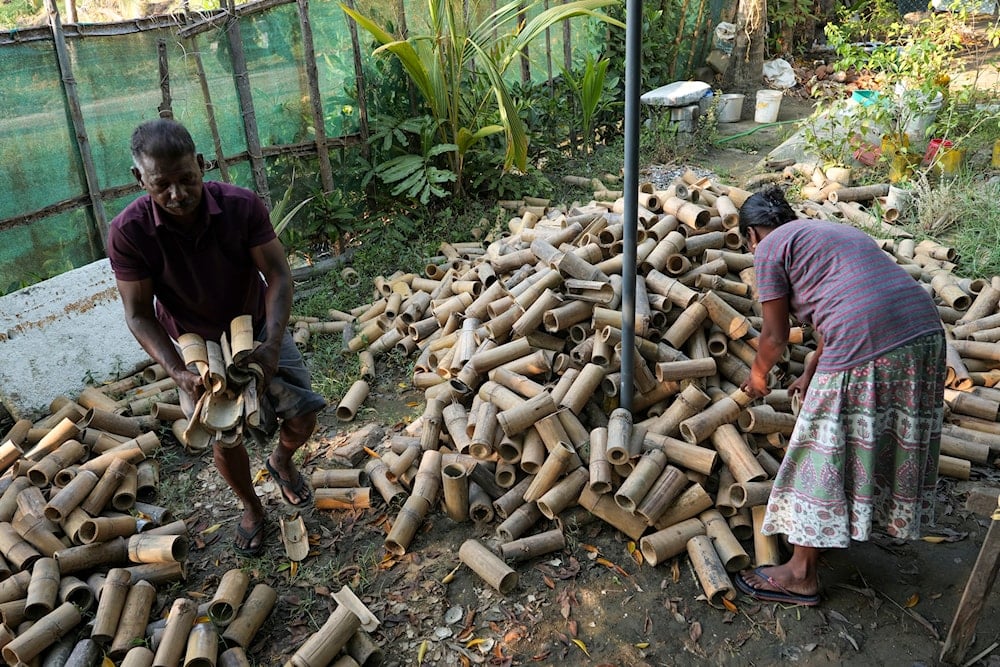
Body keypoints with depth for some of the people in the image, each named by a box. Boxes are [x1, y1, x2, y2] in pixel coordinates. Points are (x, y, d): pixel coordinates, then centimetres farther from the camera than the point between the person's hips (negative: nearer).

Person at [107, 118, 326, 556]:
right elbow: (139, 315, -19)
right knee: (226, 439, 2)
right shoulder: (128, 232, -26)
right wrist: (179, 373, -32)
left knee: (302, 414, -2)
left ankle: (281, 461, 35)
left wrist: (272, 346, -34)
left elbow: (278, 275, -22)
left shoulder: (243, 206, -26)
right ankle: (252, 509, 33)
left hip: (258, 328, 1)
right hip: (197, 345, 0)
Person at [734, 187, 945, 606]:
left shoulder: (772, 247, 3)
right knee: (890, 440, 24)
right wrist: (810, 373, 39)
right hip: (926, 335, 9)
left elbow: (775, 336, 4)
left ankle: (801, 575, 13)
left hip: (865, 350, -9)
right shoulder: (834, 231, 29)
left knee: (824, 455, 2)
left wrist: (757, 376, 23)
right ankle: (854, 524, 45)